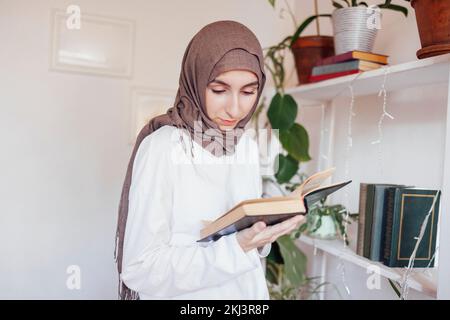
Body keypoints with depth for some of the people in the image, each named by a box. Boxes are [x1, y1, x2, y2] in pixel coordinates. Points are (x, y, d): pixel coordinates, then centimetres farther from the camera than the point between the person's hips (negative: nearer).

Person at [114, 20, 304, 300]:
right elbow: (141, 269, -22)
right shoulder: (161, 146, -21)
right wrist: (236, 246, -31)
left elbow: (249, 231, 8)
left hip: (249, 291, 6)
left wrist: (263, 235, -13)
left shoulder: (248, 145, -3)